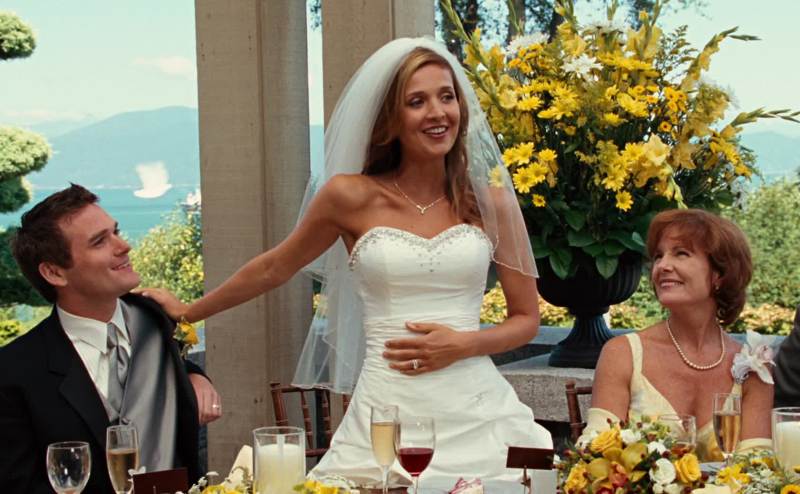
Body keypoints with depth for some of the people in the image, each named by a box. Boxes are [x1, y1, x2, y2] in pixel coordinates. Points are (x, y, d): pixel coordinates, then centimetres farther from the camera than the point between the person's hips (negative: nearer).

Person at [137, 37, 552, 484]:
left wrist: (463, 344, -8)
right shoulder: (351, 196, 0)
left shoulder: (489, 201, 3)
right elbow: (274, 268, 15)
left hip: (478, 417, 1)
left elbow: (527, 319, 10)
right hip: (387, 417, -1)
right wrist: (189, 312, 25)